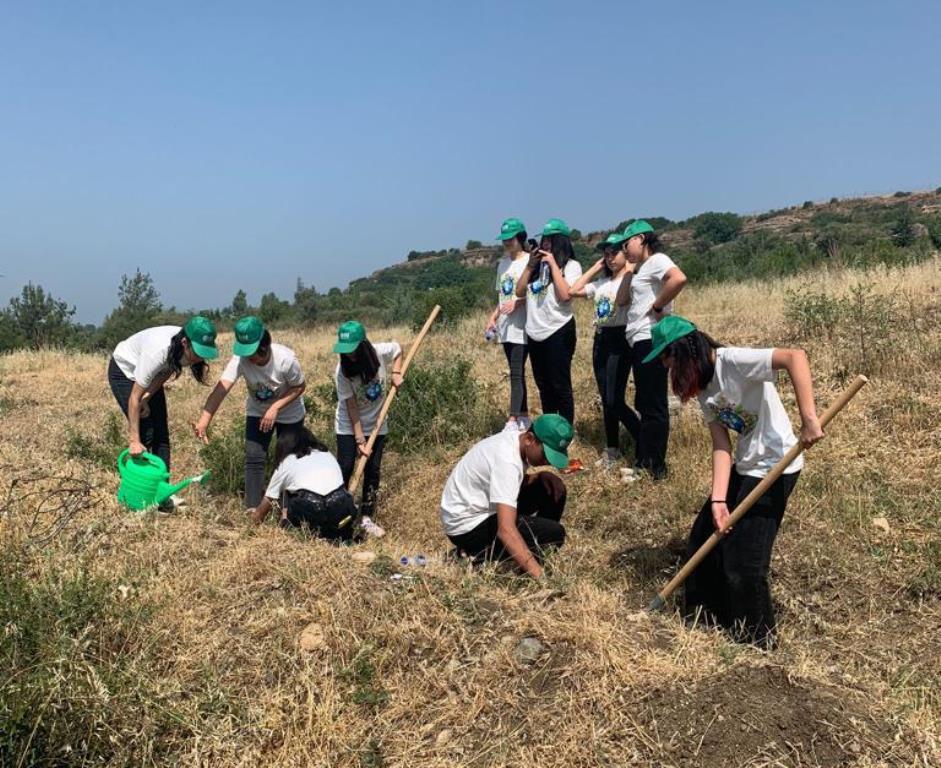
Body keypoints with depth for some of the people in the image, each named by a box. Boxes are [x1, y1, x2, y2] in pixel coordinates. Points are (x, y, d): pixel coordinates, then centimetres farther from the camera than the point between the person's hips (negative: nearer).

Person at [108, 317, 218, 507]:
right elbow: (134, 398, -34)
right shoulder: (158, 351, -42)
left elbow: (166, 373, -9)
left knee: (161, 433, -1)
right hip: (123, 371, -6)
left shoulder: (186, 350, -26)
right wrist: (134, 440, -30)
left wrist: (147, 399, -22)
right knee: (144, 433, -12)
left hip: (147, 375, 6)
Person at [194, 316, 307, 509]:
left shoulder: (285, 358, -33)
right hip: (257, 412, 2)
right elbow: (220, 390, -39)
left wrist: (275, 408, -29)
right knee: (253, 458, -5)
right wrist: (204, 421, -52)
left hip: (289, 414, -2)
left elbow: (299, 387, -18)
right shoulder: (240, 359, -29)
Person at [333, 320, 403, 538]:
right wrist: (359, 440, -22)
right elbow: (351, 407, -21)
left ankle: (367, 517, 14)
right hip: (349, 427, -2)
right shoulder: (343, 371, -22)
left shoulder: (380, 352, -18)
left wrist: (396, 373, -8)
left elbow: (397, 348, 7)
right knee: (345, 469, -4)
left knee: (373, 470, 4)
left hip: (377, 424, 2)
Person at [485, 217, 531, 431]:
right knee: (516, 373, 12)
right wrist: (493, 317, 9)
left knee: (516, 373, -12)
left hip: (521, 326, -8)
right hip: (505, 326, 8)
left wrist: (517, 302, -24)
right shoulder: (503, 263, 15)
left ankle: (512, 422, -14)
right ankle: (524, 417, 19)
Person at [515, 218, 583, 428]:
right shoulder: (538, 265, 12)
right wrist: (530, 265, 1)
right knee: (543, 385, 15)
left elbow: (566, 295, -18)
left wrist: (553, 265, -12)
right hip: (534, 333, 6)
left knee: (560, 384, -1)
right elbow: (520, 292, 9)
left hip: (558, 332, -6)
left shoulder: (571, 265, -3)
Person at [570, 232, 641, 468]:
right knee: (605, 400, 11)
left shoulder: (631, 279, -7)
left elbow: (621, 299, -26)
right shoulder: (601, 282, 15)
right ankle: (612, 450, 20)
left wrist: (628, 271, -15)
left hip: (619, 340, -8)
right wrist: (595, 268, 11)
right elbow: (573, 291, 9)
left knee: (614, 400, -11)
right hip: (600, 340, 8)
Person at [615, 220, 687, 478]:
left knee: (654, 406, -5)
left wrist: (657, 306, -20)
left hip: (651, 340, -11)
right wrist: (630, 270, 13)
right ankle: (643, 459, 26)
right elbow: (621, 299, 19)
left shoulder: (657, 260, -9)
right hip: (640, 341, 11)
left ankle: (656, 467, 2)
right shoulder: (642, 267, 20)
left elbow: (679, 279, -30)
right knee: (644, 404, 16)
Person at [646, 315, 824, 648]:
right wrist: (718, 500, -14)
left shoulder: (732, 361, -22)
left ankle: (757, 640, 20)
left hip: (775, 467, -9)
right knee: (705, 536, 14)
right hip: (745, 467, 9)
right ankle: (709, 614, 35)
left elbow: (795, 357, -35)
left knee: (743, 558, -3)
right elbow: (721, 446, -4)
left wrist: (808, 419, -40)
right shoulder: (702, 385, 3)